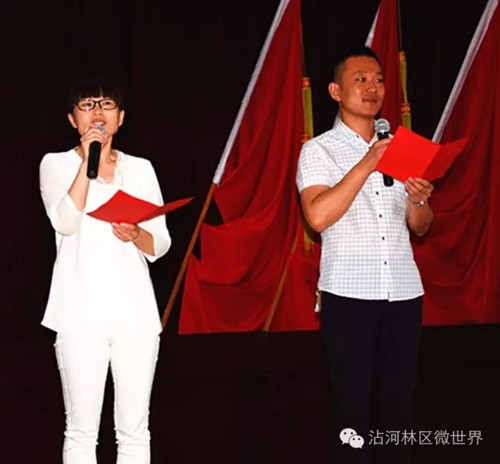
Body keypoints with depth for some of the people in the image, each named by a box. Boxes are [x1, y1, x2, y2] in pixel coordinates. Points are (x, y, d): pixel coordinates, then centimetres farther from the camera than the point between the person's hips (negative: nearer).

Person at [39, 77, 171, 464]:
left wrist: (136, 235, -11)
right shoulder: (56, 164, 5)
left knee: (134, 431, 4)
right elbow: (66, 223, -14)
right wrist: (88, 160, -13)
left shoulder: (140, 168, 13)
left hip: (135, 312, 3)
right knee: (82, 431, -2)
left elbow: (160, 244, 10)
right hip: (81, 313, -3)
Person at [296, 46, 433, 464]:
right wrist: (365, 166, -18)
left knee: (399, 400, 8)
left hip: (404, 291, 5)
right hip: (349, 294, -4)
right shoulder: (319, 151, -1)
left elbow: (419, 227, 15)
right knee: (352, 401, 1)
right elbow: (318, 216, -18)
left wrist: (417, 199, -6)